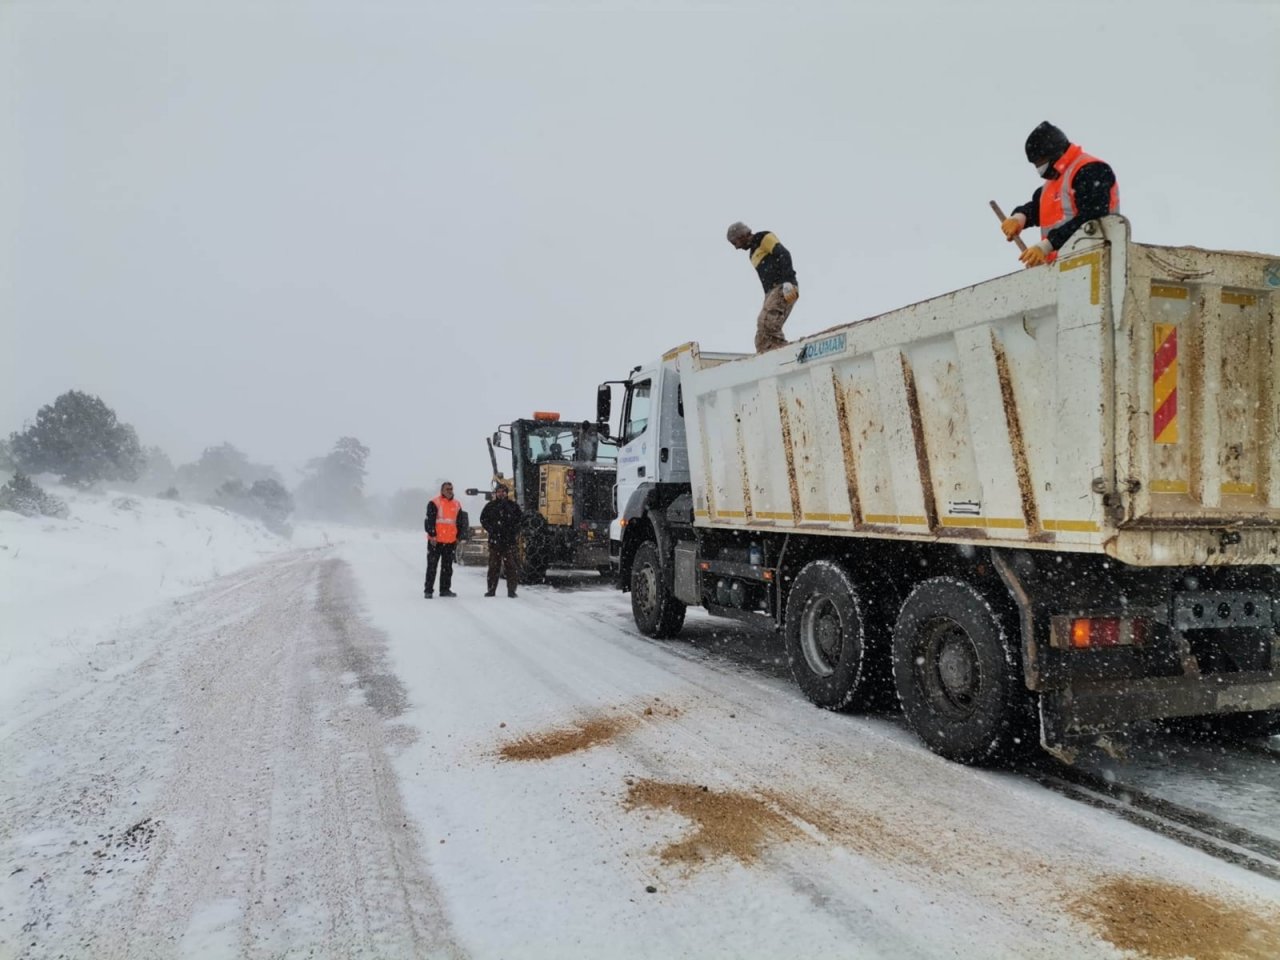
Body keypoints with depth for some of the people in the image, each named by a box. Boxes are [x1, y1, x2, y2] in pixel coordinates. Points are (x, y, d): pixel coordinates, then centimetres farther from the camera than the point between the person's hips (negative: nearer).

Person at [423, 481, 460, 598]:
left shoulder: (457, 505, 13)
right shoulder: (434, 503, -4)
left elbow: (460, 522, 19)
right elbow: (430, 521, -9)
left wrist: (458, 538, 15)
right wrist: (432, 536, -15)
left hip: (450, 542, 5)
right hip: (435, 541, -5)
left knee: (447, 567, 9)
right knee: (432, 566, -1)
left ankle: (445, 589, 17)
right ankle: (428, 590, 3)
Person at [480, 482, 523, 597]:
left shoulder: (513, 505, 7)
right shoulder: (490, 506, 8)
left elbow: (519, 520, 12)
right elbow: (483, 519, 11)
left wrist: (515, 532, 0)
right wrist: (491, 529, -1)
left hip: (509, 540, 0)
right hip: (494, 540, 1)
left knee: (510, 565, -2)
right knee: (493, 565, 4)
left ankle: (511, 590, 1)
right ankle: (491, 589, 10)